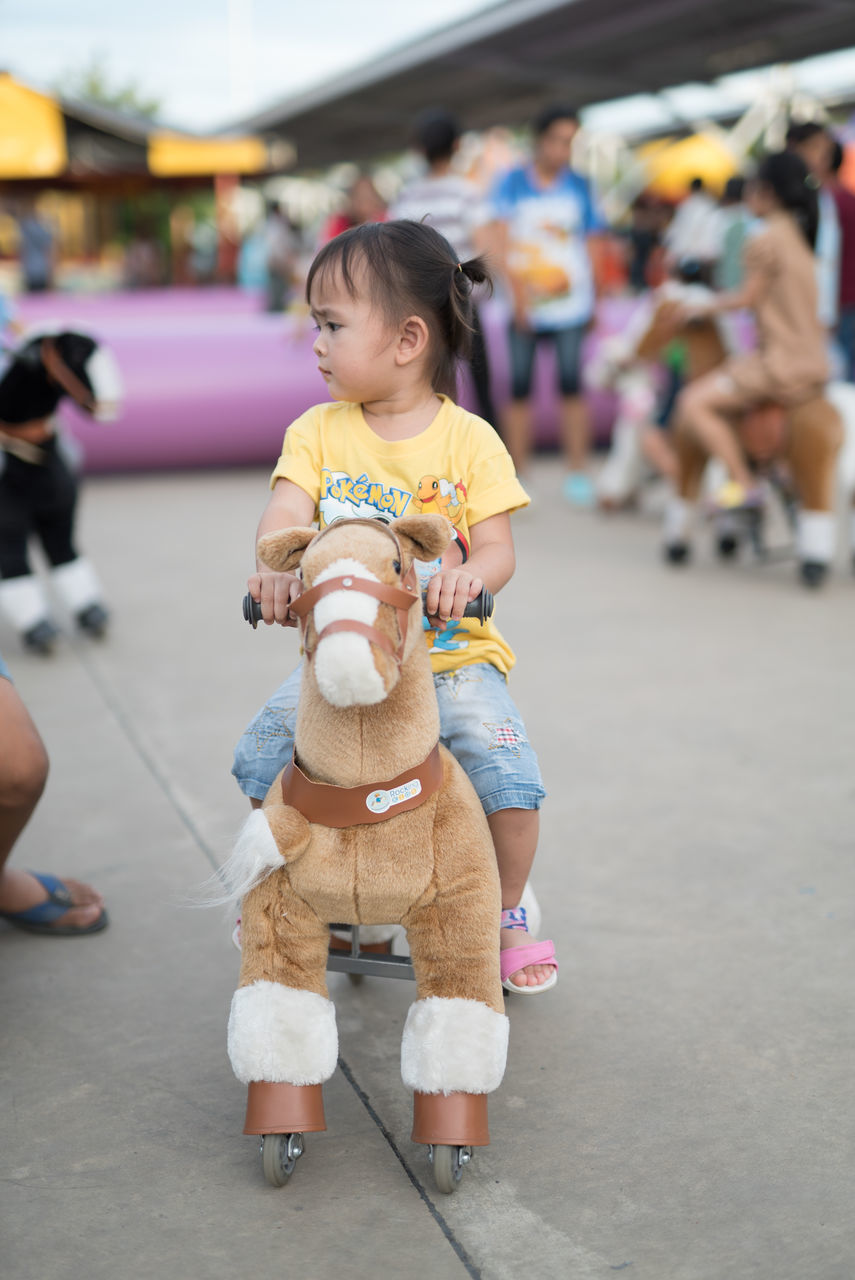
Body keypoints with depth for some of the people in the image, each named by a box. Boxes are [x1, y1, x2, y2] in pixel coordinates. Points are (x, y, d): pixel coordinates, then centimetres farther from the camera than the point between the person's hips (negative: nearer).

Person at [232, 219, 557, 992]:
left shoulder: (469, 440, -4)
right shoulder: (319, 431, 2)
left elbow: (499, 548, -9)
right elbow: (287, 509, -13)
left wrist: (468, 577, -33)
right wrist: (276, 565, -36)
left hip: (452, 654, -2)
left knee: (510, 783, -18)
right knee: (263, 759, -12)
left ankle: (508, 913, 11)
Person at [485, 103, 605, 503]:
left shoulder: (578, 186, 8)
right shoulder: (513, 183, 2)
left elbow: (589, 244, 12)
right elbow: (498, 237, -6)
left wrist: (594, 302, 12)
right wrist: (517, 287, -16)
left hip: (570, 302, 1)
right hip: (525, 305, -1)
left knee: (571, 384, -4)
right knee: (519, 388, 2)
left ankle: (577, 473, 2)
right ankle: (516, 476, 9)